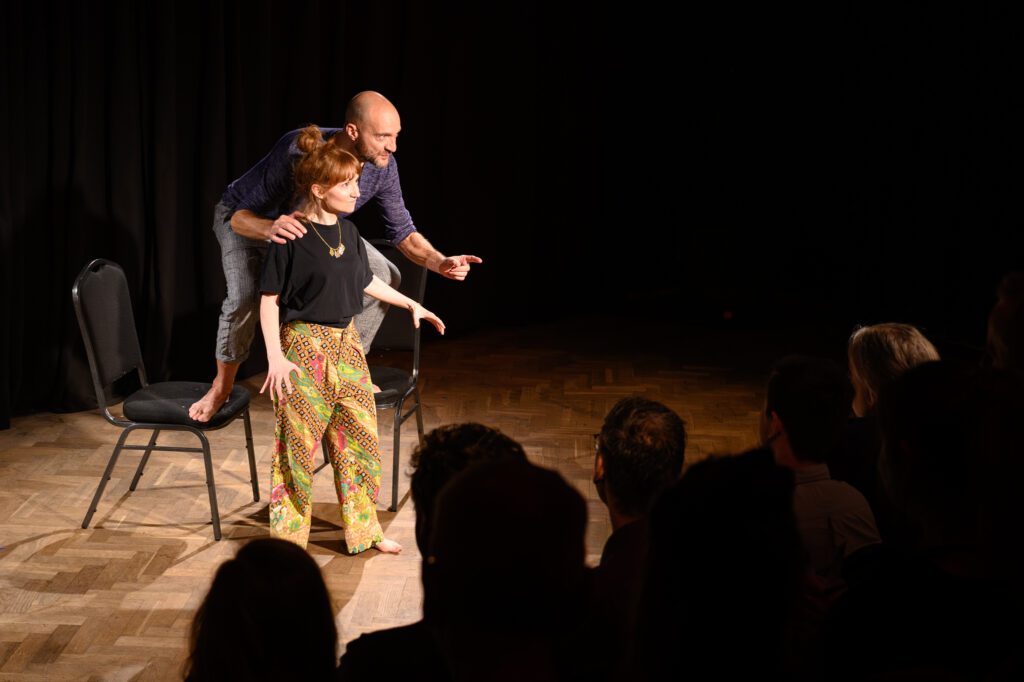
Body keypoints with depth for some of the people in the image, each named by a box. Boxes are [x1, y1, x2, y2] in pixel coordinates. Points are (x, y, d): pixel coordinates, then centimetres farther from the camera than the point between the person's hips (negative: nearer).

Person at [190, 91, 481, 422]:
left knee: (384, 277, -7)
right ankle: (222, 386, -4)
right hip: (246, 221, -5)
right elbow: (240, 216, -39)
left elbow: (402, 232, -14)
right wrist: (270, 229, -62)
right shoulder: (297, 151, -42)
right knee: (244, 297, -31)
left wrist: (439, 262, -33)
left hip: (310, 224, 5)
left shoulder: (382, 166, -26)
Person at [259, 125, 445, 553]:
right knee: (300, 443, 0)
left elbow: (366, 282, 20)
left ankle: (364, 530, 25)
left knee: (361, 437, 11)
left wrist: (411, 304, 22)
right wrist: (275, 357, -17)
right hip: (305, 345, -7)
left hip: (346, 342, 7)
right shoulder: (291, 237, -14)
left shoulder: (348, 232, 6)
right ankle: (288, 538, 13)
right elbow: (270, 298, -12)